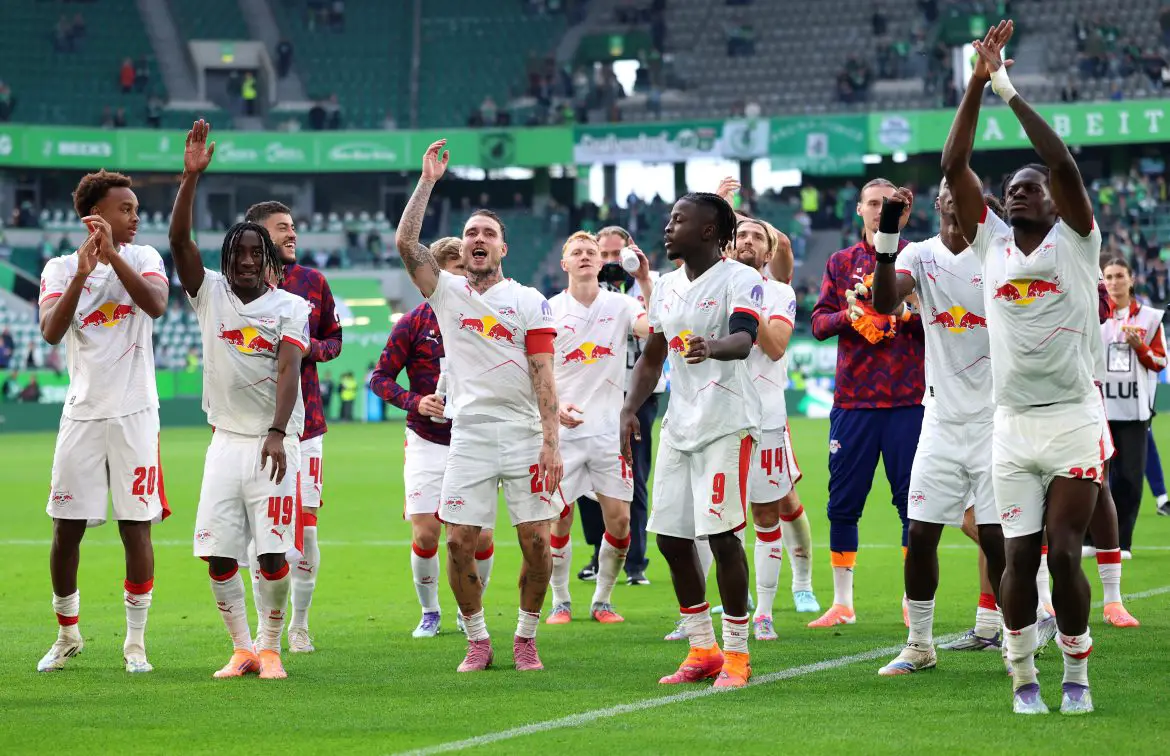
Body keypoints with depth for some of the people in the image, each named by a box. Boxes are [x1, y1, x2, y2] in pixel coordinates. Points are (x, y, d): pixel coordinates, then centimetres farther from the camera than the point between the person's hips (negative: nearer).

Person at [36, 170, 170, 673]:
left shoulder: (141, 258, 2)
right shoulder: (60, 269, 2)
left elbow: (156, 306, -18)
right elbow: (51, 333, -14)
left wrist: (112, 254, -22)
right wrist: (82, 273, -23)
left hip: (134, 414, -1)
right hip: (82, 414, 1)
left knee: (137, 528, -1)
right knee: (66, 529, 4)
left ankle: (135, 642, 8)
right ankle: (67, 635, 20)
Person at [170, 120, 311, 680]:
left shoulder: (290, 307, 0)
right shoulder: (210, 293, 6)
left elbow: (288, 370, -13)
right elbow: (179, 240, -7)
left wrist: (277, 433, -27)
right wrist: (191, 176, -18)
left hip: (275, 443, -2)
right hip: (226, 441, 3)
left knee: (274, 553, -6)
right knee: (218, 553, -1)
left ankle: (271, 649, 9)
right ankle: (240, 649, 12)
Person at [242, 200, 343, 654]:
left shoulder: (313, 283, 7)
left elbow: (334, 339, 14)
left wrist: (311, 349, -6)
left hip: (306, 421, 2)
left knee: (306, 527, -1)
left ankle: (299, 624, 13)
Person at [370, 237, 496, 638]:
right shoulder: (414, 323, -3)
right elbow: (381, 377, -1)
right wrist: (415, 402, -16)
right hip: (427, 442, -2)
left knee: (481, 536, -4)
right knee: (424, 534, -5)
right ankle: (429, 612, 16)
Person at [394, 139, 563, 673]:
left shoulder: (530, 302, 5)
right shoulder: (447, 292, 10)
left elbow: (543, 376, -1)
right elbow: (405, 243, -3)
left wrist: (551, 441, -9)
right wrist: (427, 181, -4)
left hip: (525, 435, -1)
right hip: (470, 436, 1)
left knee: (536, 542, -3)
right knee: (459, 542, -4)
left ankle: (525, 638, 13)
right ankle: (477, 641, 11)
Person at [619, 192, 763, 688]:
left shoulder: (740, 280, -9)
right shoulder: (666, 287, 15)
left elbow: (744, 339, -26)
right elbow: (652, 357, 22)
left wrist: (714, 347, -48)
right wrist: (631, 408, 8)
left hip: (727, 423, -8)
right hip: (679, 424, 8)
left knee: (722, 535, -11)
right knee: (671, 537, 7)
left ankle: (736, 653, 0)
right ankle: (703, 651, 18)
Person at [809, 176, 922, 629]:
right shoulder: (841, 263, 12)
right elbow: (819, 323, 7)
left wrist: (910, 314, -18)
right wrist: (849, 315, -12)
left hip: (908, 399, -2)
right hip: (853, 398, 2)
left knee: (912, 501, -2)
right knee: (843, 503, 3)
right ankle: (841, 603, 12)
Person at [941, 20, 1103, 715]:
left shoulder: (1075, 240, 2)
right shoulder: (992, 243, 10)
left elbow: (1064, 163, -13)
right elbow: (954, 165, 3)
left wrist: (1012, 92, -11)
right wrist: (979, 83, -4)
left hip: (1074, 418, -3)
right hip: (1013, 423, 3)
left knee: (1065, 553, -6)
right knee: (1020, 556, -1)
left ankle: (1077, 673, 10)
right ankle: (1023, 676, 11)